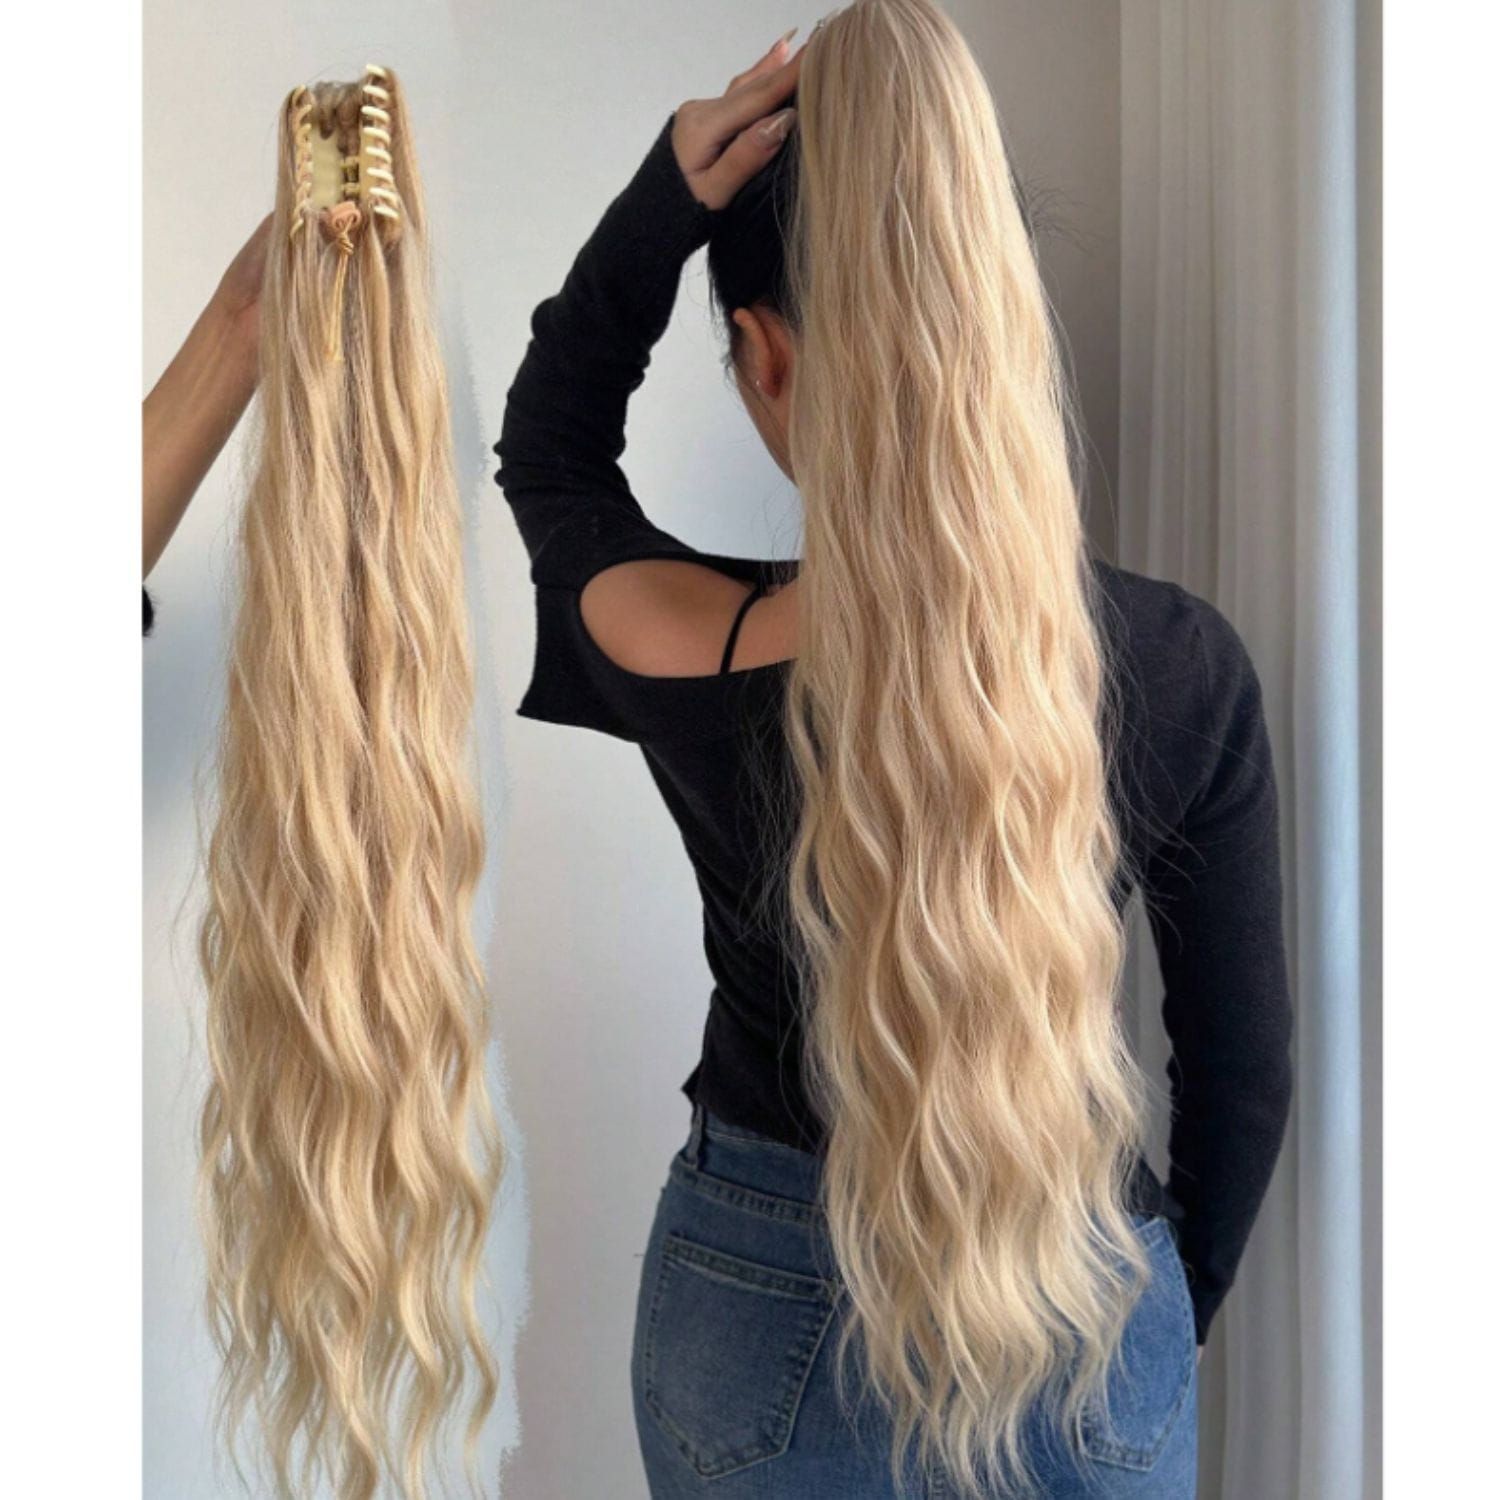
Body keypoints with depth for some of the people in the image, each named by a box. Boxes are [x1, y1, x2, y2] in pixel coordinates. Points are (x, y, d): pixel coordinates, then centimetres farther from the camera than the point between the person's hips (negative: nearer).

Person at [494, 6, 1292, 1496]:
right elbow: (1244, 1067, -5)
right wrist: (1174, 1315, 12)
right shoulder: (1182, 666, -18)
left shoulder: (683, 662, -22)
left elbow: (545, 444, 2)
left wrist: (668, 195, -12)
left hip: (759, 1324, 0)